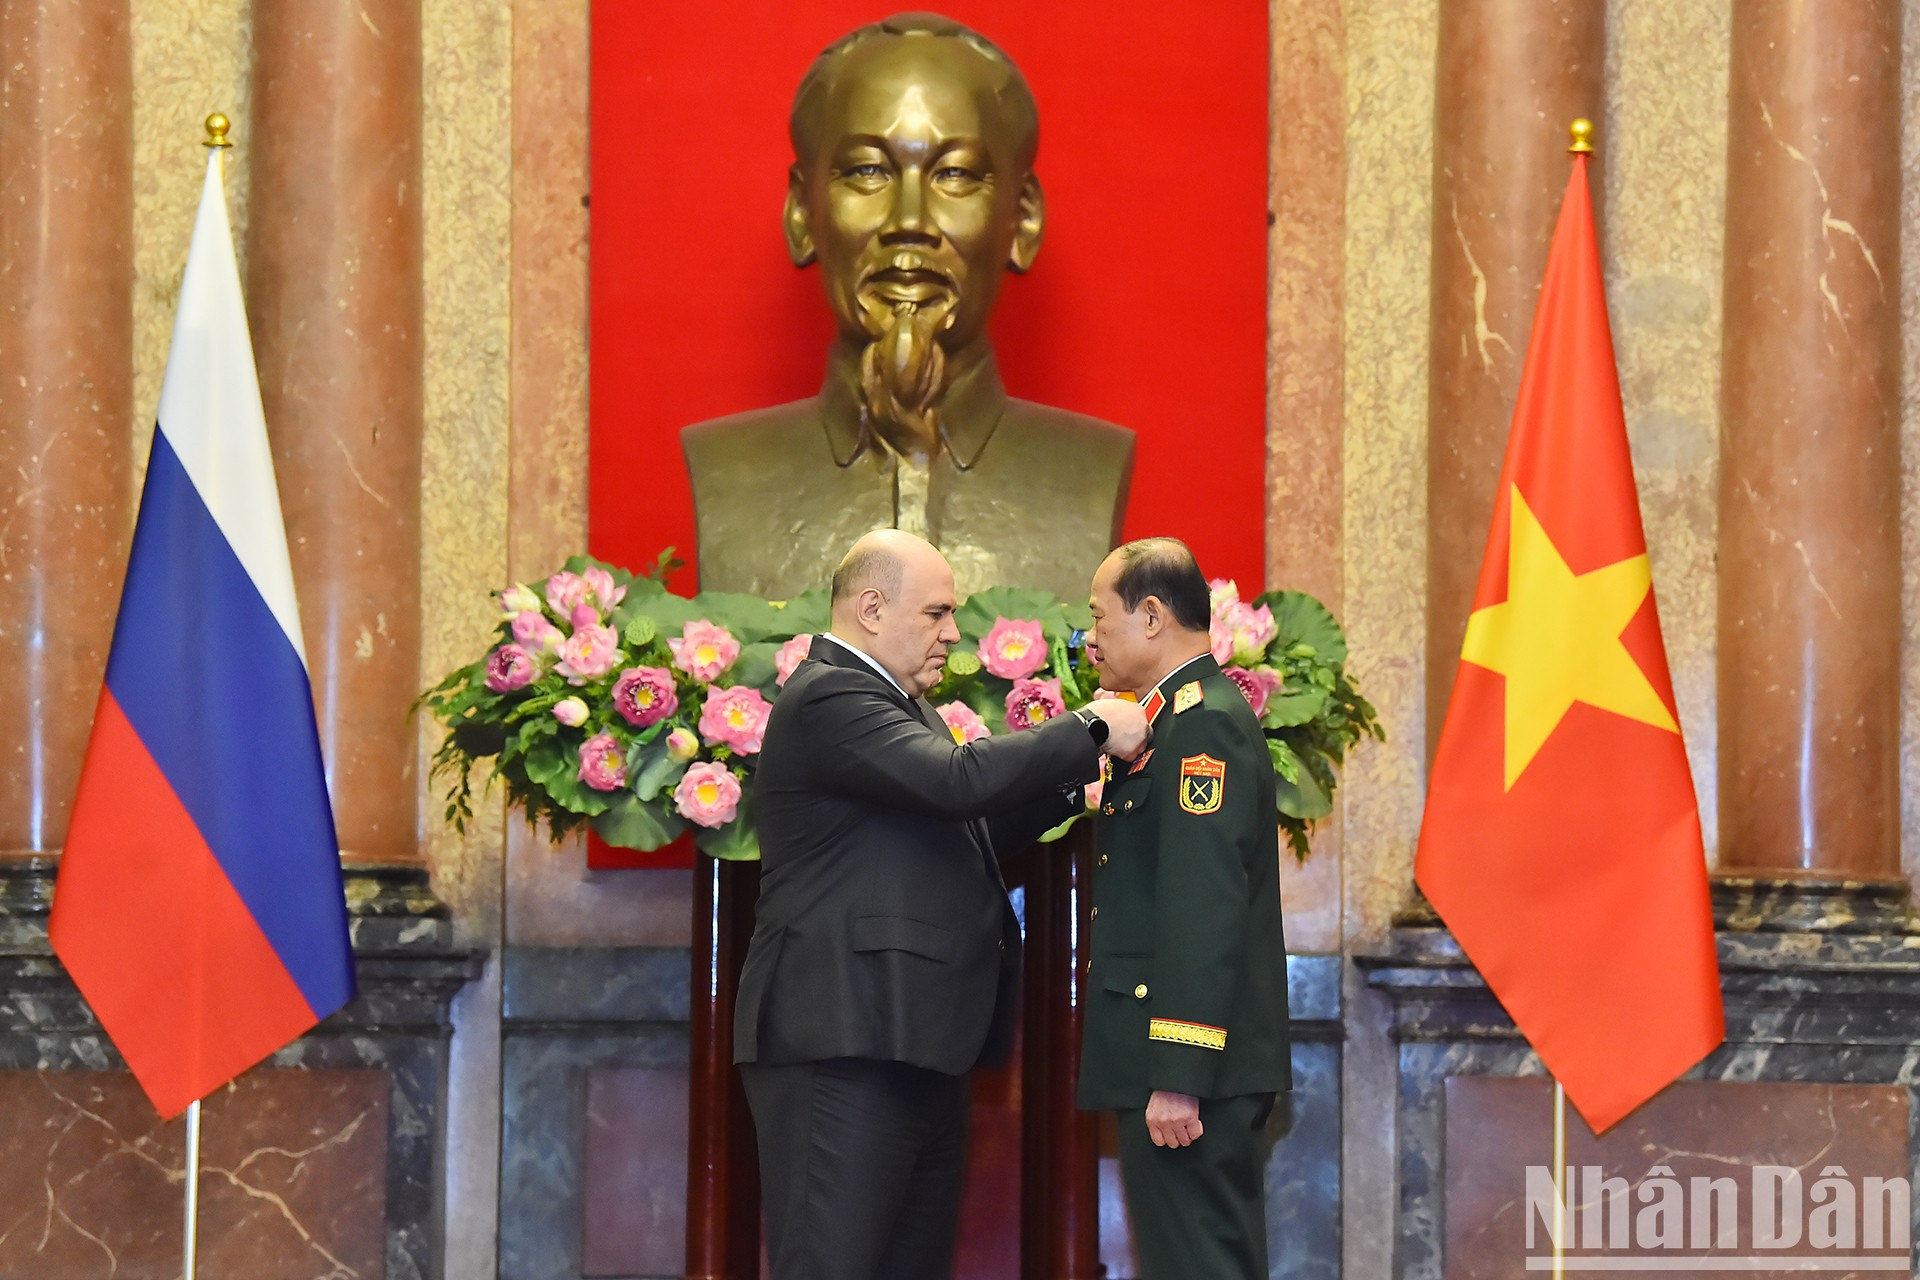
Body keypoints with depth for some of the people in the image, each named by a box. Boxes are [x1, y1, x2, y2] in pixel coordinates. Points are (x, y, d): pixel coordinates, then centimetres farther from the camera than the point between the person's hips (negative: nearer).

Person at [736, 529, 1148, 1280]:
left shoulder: (900, 707, 21)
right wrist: (1092, 731, -15)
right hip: (843, 1047, -10)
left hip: (916, 1048, 11)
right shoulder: (827, 699, -12)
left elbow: (973, 828, 22)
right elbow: (958, 780, -24)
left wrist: (1080, 779, 9)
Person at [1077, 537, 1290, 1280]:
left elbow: (1203, 912, -22)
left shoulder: (1202, 724, -14)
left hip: (1186, 1068, -11)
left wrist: (1176, 1076, -24)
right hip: (1173, 1059, 11)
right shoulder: (1182, 718, 18)